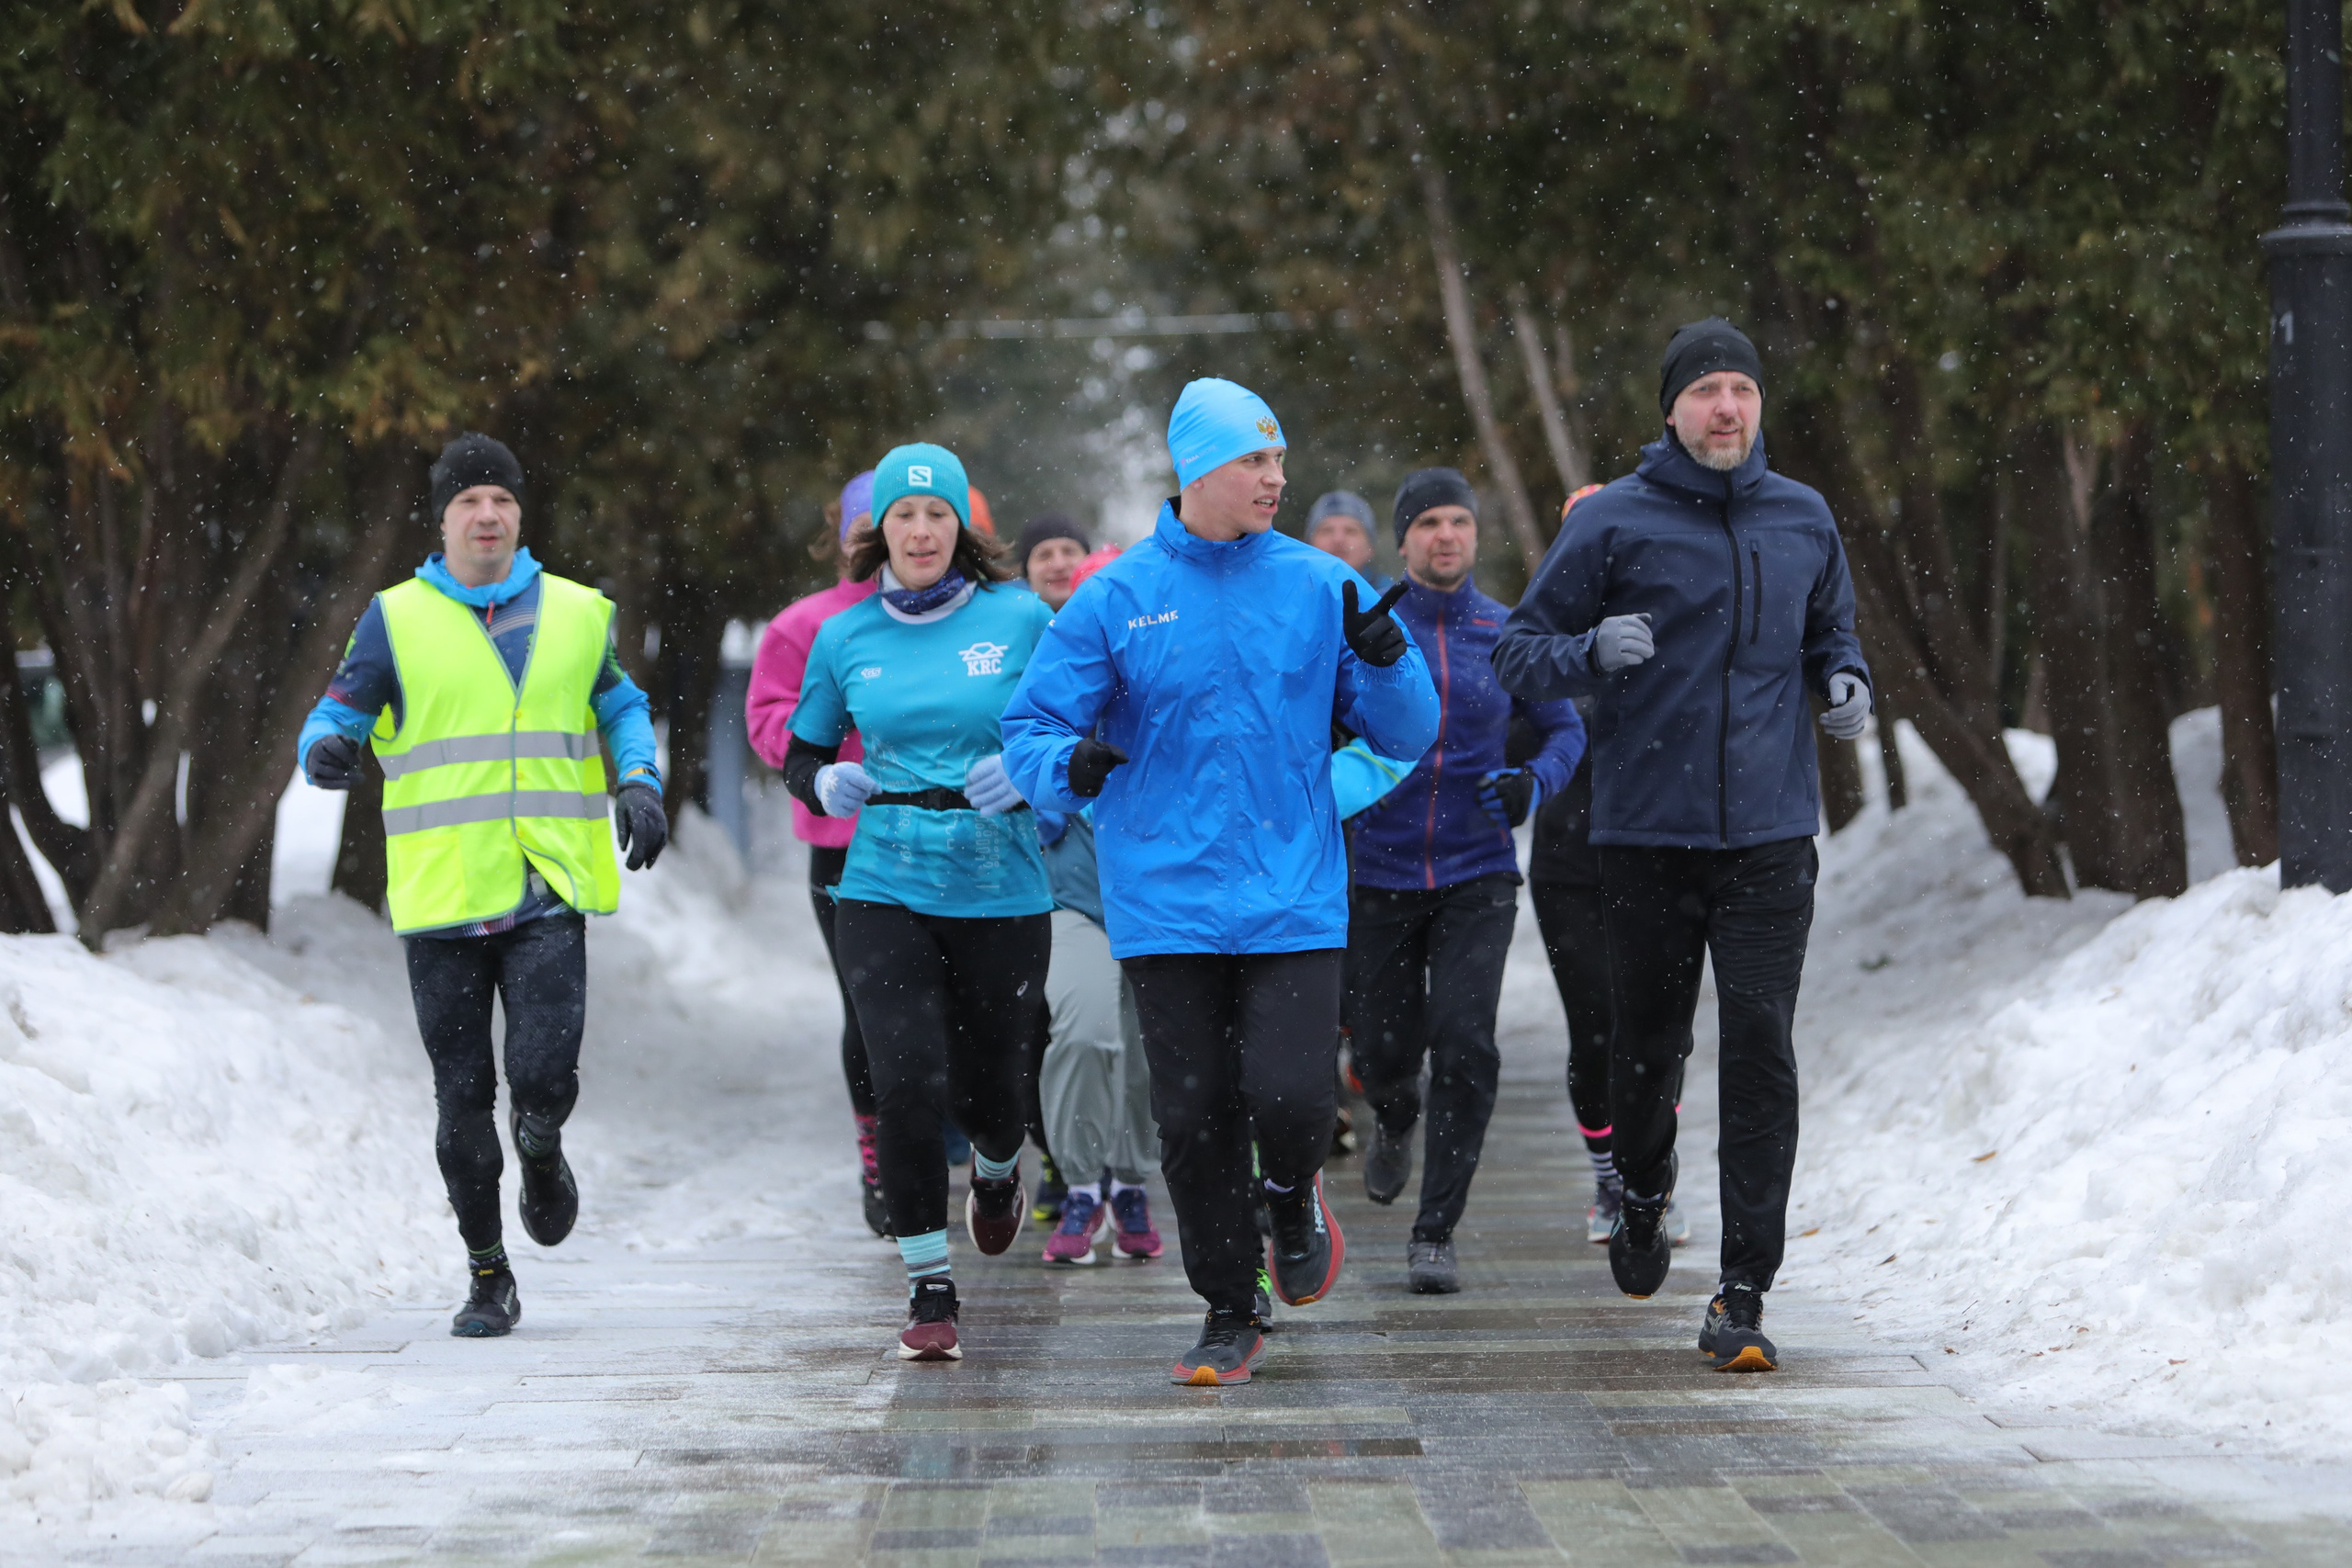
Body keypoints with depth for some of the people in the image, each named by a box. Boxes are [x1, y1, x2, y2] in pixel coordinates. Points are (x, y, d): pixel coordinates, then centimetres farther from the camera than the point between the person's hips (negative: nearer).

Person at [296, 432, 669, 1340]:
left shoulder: (575, 615, 9)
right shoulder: (397, 620, 3)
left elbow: (620, 709, 22)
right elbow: (337, 715, 4)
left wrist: (640, 783, 3)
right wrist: (325, 751, -20)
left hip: (548, 892, 0)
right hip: (441, 898, 0)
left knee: (544, 1076, -15)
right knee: (463, 1096, 3)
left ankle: (541, 1153, 21)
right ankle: (488, 1277, 17)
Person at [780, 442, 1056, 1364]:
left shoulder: (1020, 620, -2)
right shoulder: (845, 639, 5)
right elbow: (801, 752, 16)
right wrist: (826, 783, -6)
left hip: (1000, 896, 0)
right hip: (884, 894, 1)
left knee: (987, 1085, 9)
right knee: (909, 1081, -14)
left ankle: (997, 1173, 48)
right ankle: (928, 1288, -2)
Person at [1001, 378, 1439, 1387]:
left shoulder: (1321, 588, 3)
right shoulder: (1114, 600, 0)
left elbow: (1405, 736, 6)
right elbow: (1029, 731, 2)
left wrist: (1387, 664, -15)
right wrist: (1069, 764, -21)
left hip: (1292, 898, 0)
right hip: (1165, 901, 0)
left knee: (1289, 1096, -13)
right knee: (1194, 1114, 1)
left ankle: (1295, 1195, 22)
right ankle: (1229, 1314, 18)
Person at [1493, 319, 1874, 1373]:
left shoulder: (1803, 520, 9)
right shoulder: (1613, 523, -2)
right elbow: (1520, 652, 1)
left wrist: (1845, 682, 3)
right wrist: (1593, 652, -20)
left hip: (1769, 838, 1)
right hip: (1647, 837, -1)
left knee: (1760, 1051, -9)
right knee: (1647, 1043, 10)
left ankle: (1742, 1295, -7)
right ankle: (1642, 1191, 43)